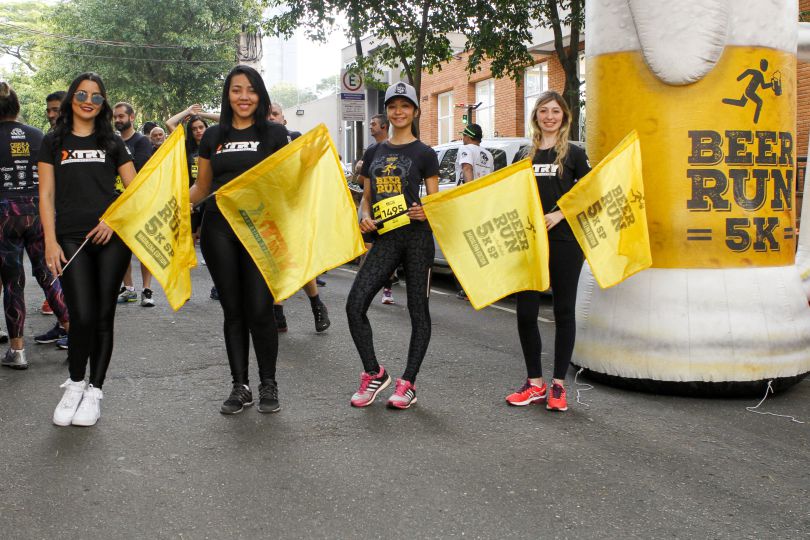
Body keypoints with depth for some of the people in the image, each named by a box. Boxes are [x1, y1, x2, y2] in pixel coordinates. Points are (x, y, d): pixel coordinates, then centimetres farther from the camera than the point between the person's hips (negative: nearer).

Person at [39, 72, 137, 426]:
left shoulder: (112, 142, 12)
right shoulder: (54, 142, 10)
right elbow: (46, 195, 6)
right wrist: (50, 241, -4)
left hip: (111, 238, 1)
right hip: (71, 239, -1)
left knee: (103, 316, 2)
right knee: (82, 316, -10)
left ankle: (94, 391, 13)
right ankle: (74, 384, 13)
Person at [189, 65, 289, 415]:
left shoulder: (274, 133, 5)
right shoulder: (214, 136, 13)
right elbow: (202, 187, 18)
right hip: (218, 228, 3)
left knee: (260, 309, -7)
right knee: (233, 310, 6)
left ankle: (268, 384, 9)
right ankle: (240, 386, 15)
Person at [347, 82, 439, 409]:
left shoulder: (424, 153, 4)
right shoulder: (374, 153, 16)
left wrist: (426, 213, -19)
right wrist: (365, 217, -1)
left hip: (417, 235, -4)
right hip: (385, 238, 4)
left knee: (418, 310, 1)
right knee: (355, 304, -9)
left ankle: (408, 384, 10)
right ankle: (374, 374, 7)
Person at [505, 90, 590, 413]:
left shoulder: (574, 154, 2)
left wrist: (559, 215, -14)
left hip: (565, 242, -3)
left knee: (563, 311, 4)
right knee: (525, 311, 0)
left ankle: (558, 385, 12)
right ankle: (535, 383, 15)